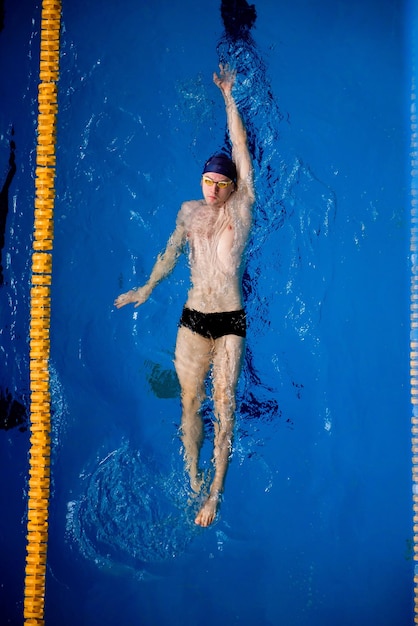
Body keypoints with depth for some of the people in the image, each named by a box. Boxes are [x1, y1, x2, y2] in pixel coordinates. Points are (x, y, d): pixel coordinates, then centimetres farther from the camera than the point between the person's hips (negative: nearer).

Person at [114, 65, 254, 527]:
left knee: (224, 405, -4)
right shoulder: (189, 211, 9)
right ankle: (193, 479, 18)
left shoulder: (241, 209, 0)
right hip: (193, 318, 3)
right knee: (189, 401, 4)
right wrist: (147, 289, 18)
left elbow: (240, 147, 0)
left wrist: (228, 96, 5)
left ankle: (214, 493, 2)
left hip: (231, 321, -3)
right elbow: (170, 253, 17)